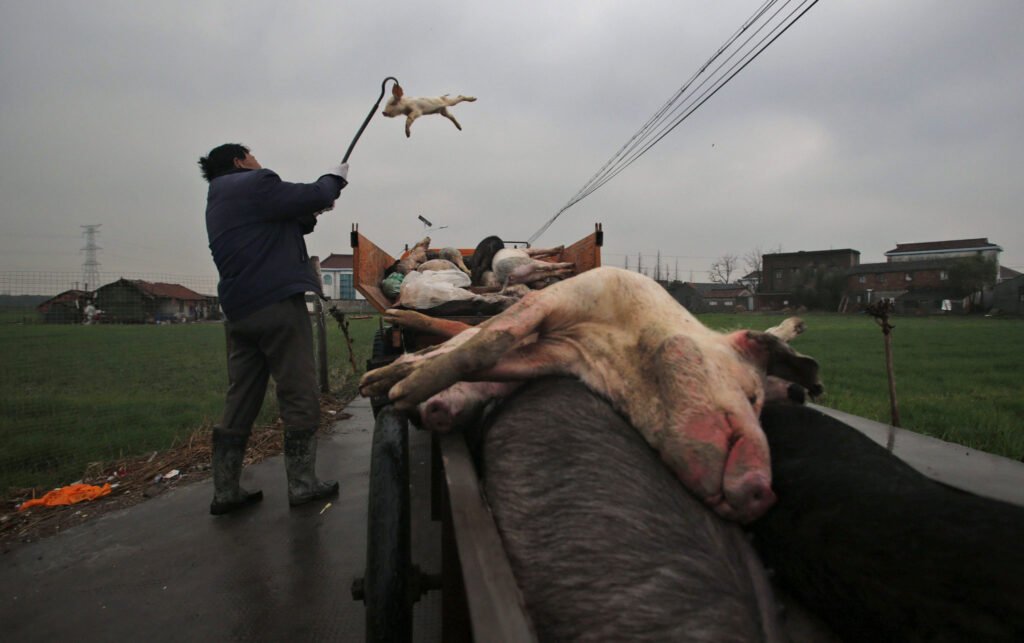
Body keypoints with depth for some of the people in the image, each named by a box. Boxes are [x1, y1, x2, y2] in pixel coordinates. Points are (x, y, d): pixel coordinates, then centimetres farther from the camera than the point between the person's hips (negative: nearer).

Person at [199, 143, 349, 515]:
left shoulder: (218, 201, 25)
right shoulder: (254, 184, -4)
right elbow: (315, 195, -7)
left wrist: (310, 215, 19)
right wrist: (335, 177, 13)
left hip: (238, 311, 9)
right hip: (277, 303, -9)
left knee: (240, 401, 10)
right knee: (299, 396, -2)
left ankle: (226, 491, 14)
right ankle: (302, 484, 4)